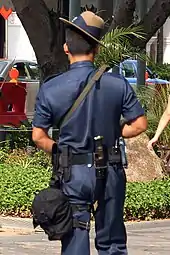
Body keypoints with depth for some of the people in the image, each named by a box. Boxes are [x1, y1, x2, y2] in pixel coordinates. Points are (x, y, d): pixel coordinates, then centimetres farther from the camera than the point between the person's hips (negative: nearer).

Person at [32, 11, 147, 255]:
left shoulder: (50, 89, -7)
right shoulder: (117, 84, -6)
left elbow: (39, 136, -4)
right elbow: (140, 124, -2)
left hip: (73, 173, -1)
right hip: (111, 172, 2)